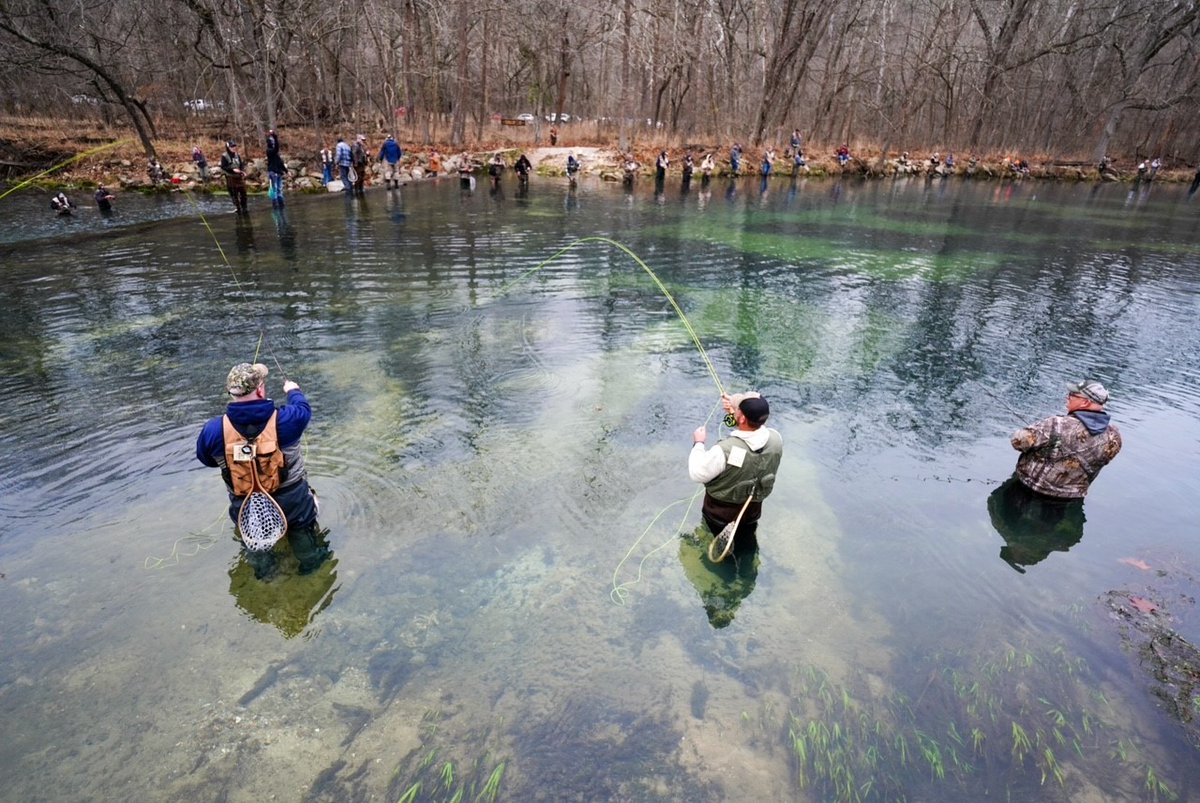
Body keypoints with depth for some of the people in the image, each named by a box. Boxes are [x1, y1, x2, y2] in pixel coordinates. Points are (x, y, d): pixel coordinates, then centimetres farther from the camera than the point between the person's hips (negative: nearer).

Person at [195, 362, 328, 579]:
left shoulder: (214, 430, -23)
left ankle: (263, 568, 56)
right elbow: (303, 410, -3)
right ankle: (310, 561, 52)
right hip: (291, 502, -1)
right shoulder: (284, 420, -29)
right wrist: (293, 391, 18)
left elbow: (205, 458, -2)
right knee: (301, 530, 30)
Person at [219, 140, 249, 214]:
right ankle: (238, 208, 10)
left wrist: (243, 171, -6)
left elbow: (242, 164, 12)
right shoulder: (224, 156, -9)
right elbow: (223, 167, -12)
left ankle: (244, 208, 20)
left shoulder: (237, 155, 4)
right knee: (234, 194, 3)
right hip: (230, 178, -4)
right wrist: (233, 169, -22)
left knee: (243, 193, 7)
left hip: (239, 177, 4)